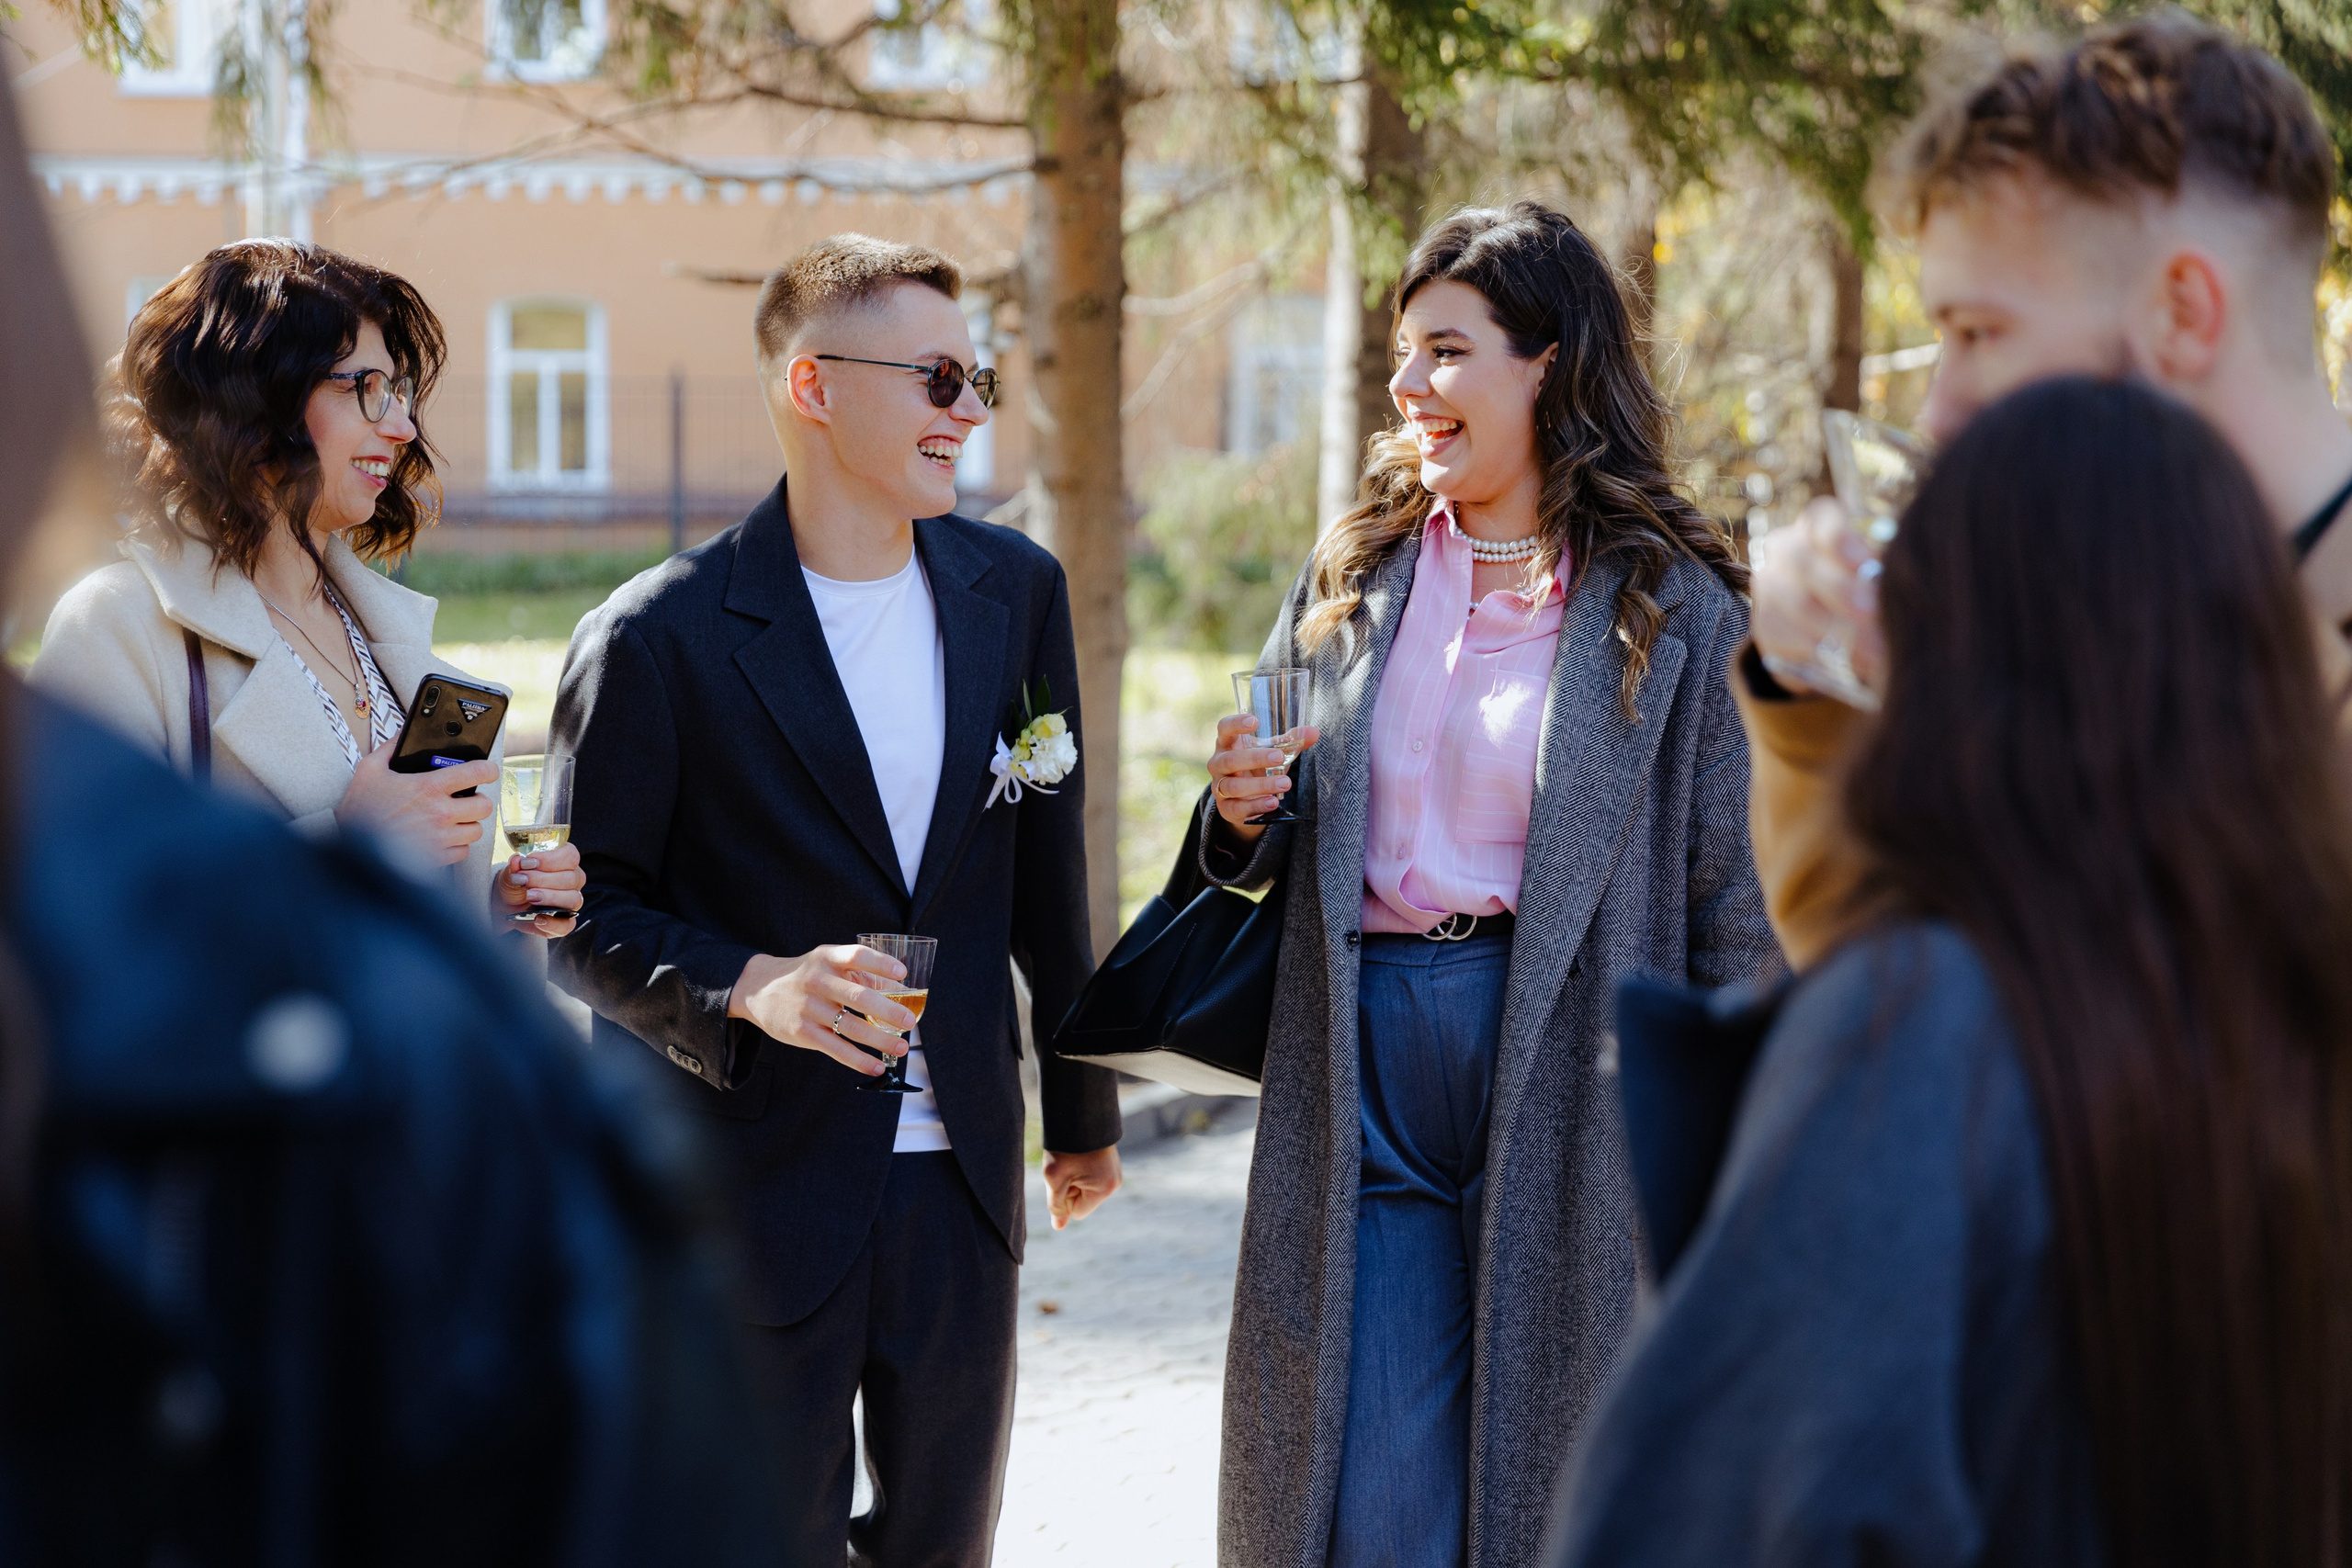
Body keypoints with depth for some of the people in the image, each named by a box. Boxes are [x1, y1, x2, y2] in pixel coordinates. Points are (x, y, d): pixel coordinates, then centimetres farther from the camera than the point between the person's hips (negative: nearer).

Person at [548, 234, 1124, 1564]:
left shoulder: (1016, 590, 5)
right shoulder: (660, 640, -11)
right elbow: (591, 915, -7)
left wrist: (1085, 1106, 19)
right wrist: (753, 987, -24)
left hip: (962, 1176, 5)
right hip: (756, 1196, -5)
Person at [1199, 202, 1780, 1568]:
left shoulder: (1673, 607, 0)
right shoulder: (1350, 576, 12)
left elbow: (1731, 897, 0)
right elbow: (1285, 863, 20)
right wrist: (1245, 817, -3)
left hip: (1567, 1089, -3)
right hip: (1368, 1081, 3)